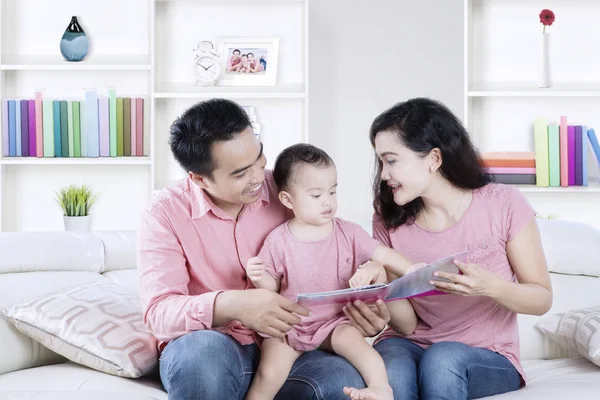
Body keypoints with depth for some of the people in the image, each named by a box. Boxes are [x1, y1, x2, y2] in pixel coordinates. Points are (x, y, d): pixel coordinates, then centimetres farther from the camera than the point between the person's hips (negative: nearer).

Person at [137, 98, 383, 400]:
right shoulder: (165, 213, -7)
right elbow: (159, 313, -17)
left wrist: (361, 306, -19)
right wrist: (231, 305, -36)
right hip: (205, 352, -2)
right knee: (204, 348, -39)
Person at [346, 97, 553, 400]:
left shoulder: (503, 205, -9)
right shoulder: (389, 221, -1)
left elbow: (542, 299, -5)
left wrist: (490, 287, -26)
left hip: (488, 359, -1)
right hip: (411, 346, 1)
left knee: (443, 358, -35)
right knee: (391, 372, -33)